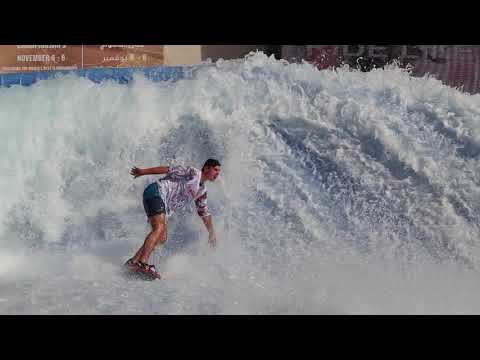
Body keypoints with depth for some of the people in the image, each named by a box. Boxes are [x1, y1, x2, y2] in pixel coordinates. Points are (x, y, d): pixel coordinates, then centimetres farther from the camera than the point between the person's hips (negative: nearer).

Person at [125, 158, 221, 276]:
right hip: (156, 192, -9)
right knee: (159, 228, -26)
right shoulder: (193, 172, -5)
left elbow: (204, 212, 27)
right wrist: (142, 171, -7)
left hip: (164, 208, 9)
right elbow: (168, 170, -7)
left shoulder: (202, 191, 19)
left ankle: (133, 261, 3)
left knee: (162, 239, 1)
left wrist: (212, 232, 26)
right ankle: (142, 262, -34)